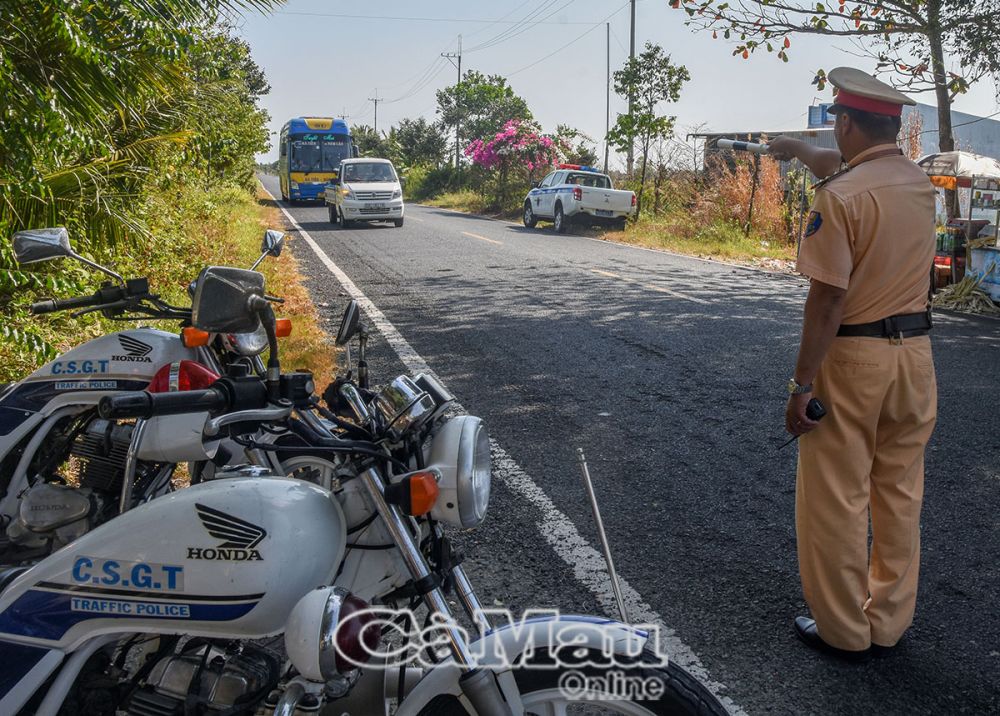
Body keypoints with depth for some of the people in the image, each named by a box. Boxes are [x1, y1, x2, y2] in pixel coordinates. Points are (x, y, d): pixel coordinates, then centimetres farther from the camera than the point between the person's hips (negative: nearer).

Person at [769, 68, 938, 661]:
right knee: (900, 496, 16)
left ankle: (844, 631, 18)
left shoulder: (840, 196, -16)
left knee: (836, 501, 6)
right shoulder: (920, 181, 7)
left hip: (852, 357, -7)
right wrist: (796, 148, 45)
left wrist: (802, 383, -15)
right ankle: (889, 623, 29)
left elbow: (828, 299, -19)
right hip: (915, 356, 7)